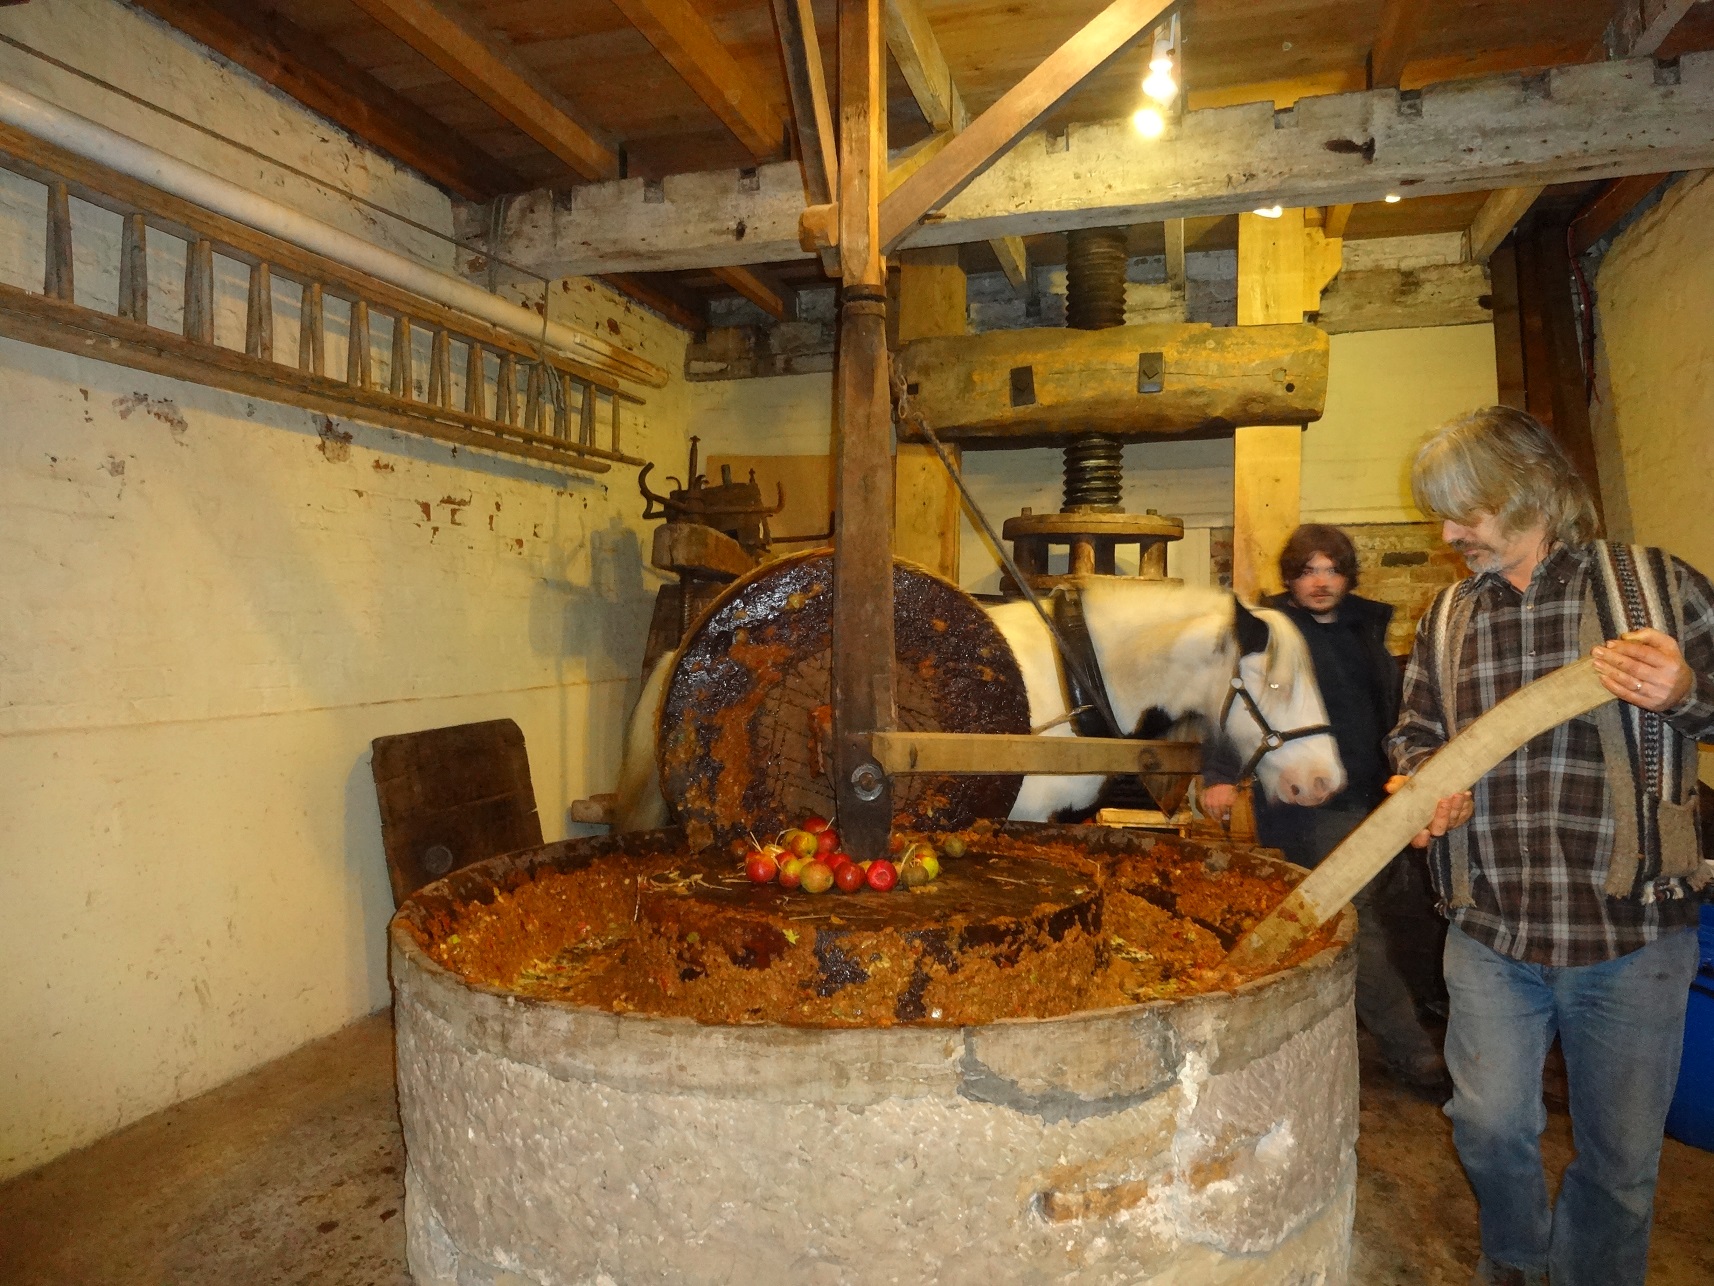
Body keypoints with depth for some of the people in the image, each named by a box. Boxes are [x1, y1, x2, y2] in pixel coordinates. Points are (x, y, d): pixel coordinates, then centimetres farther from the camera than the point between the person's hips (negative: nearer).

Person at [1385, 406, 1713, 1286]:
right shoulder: (1447, 618, 9)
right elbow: (1417, 731, 16)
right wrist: (1422, 779, -5)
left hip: (1633, 929, -2)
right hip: (1489, 932, 3)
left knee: (1620, 1157, 12)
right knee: (1490, 1125, 9)